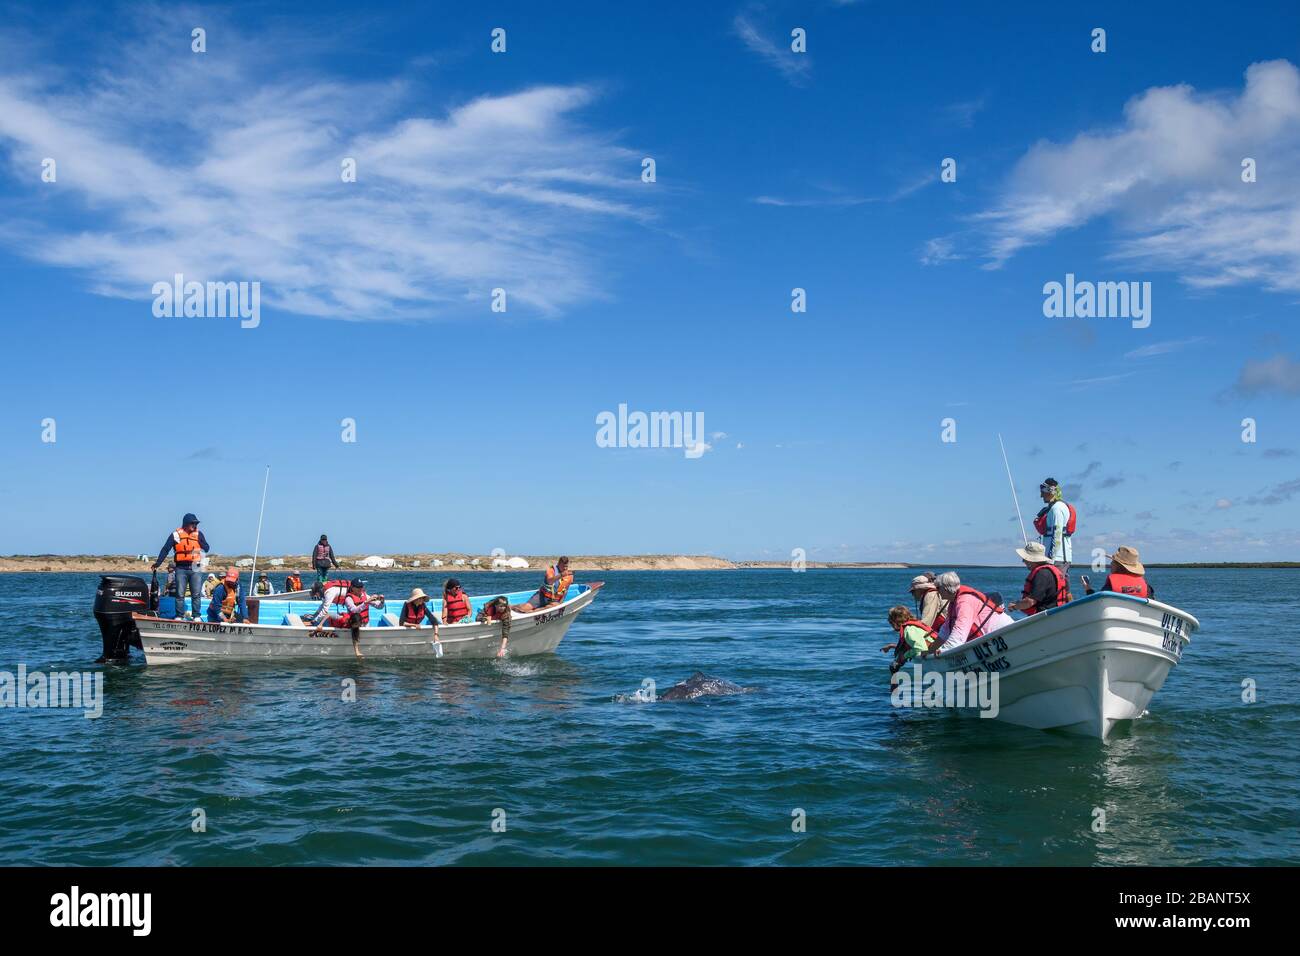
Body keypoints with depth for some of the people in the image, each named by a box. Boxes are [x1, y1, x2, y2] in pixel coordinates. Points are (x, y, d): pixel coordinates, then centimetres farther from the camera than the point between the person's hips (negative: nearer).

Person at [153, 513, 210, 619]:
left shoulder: (198, 534, 10)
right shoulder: (176, 534, 4)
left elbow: (206, 548, 7)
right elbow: (165, 549, 4)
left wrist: (199, 539, -8)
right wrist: (158, 563, -2)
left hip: (195, 568, 1)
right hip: (181, 568, -1)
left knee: (196, 594, 0)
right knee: (180, 594, 1)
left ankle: (196, 616, 5)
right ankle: (178, 616, 7)